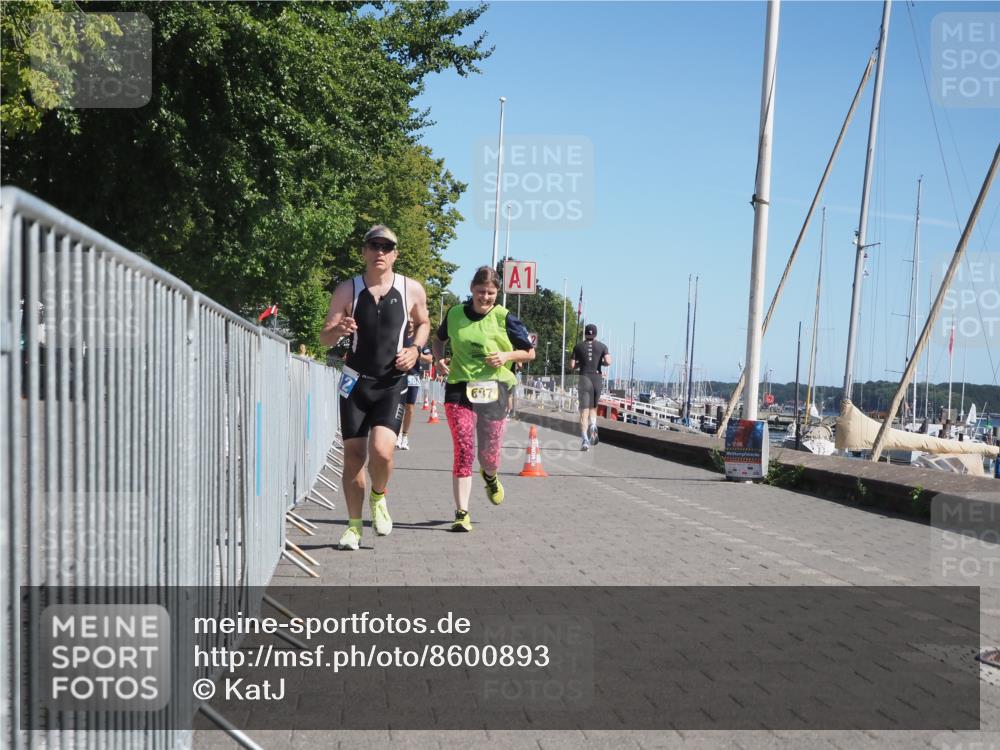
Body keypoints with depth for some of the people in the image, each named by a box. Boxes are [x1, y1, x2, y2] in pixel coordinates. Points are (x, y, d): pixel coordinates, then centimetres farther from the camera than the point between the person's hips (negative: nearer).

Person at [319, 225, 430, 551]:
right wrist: (338, 330, -24)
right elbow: (324, 338, -1)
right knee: (353, 456, 3)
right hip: (355, 382, 1)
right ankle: (354, 526, 20)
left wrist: (415, 349, -2)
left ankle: (378, 497, 13)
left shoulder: (412, 290, -1)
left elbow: (423, 323, 18)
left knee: (382, 451, -20)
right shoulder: (347, 291, -2)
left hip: (392, 384, -1)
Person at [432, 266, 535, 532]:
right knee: (463, 452, -8)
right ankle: (462, 513, -2)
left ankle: (490, 476, 46)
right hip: (459, 390, 1)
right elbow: (438, 339, 25)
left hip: (493, 391, 0)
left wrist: (507, 356, -10)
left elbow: (530, 352, 8)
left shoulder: (504, 318, -1)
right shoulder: (455, 314, 5)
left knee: (489, 454, 7)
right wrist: (439, 358, 5)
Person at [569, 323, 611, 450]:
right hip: (597, 378, 1)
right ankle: (593, 426, -12)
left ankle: (585, 439, -16)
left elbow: (572, 366, 2)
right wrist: (601, 363, 12)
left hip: (584, 378, -1)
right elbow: (608, 362, -8)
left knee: (584, 410, -4)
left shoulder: (578, 347, 6)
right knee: (593, 407, 18)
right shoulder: (602, 346, 6)